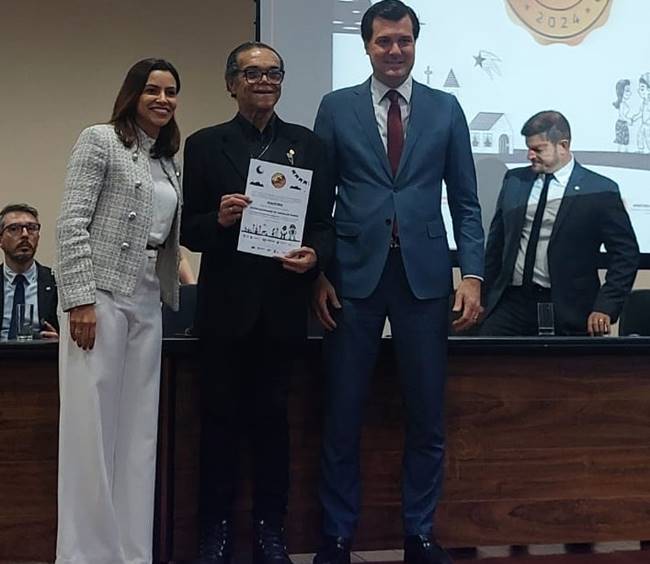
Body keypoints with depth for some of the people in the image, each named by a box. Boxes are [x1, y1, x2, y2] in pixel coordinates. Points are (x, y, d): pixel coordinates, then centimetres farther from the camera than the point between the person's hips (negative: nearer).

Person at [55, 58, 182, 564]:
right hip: (99, 295, -7)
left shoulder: (167, 161, 18)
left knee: (139, 429, 7)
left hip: (147, 303, 7)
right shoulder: (100, 140, -3)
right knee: (91, 427, -4)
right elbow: (72, 223, -11)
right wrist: (80, 299, -17)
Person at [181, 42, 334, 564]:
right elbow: (189, 230, 1)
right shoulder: (205, 145, 4)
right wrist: (219, 219, -19)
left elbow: (325, 222, 6)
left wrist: (315, 254, -14)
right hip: (226, 305, -1)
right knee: (222, 417, 6)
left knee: (272, 418, 8)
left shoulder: (307, 144, 8)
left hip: (282, 305, 1)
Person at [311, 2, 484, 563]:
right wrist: (318, 274, -4)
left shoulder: (446, 109, 8)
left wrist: (473, 275, -3)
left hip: (424, 276, 1)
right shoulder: (336, 107, 6)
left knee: (427, 416, 7)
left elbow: (465, 201, 6)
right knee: (342, 416, 5)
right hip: (355, 275, -1)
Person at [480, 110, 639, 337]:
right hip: (510, 303, 4)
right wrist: (487, 296, 12)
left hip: (566, 312, -3)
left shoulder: (599, 191, -3)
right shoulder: (514, 180, 11)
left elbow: (626, 253, -2)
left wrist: (606, 307, -11)